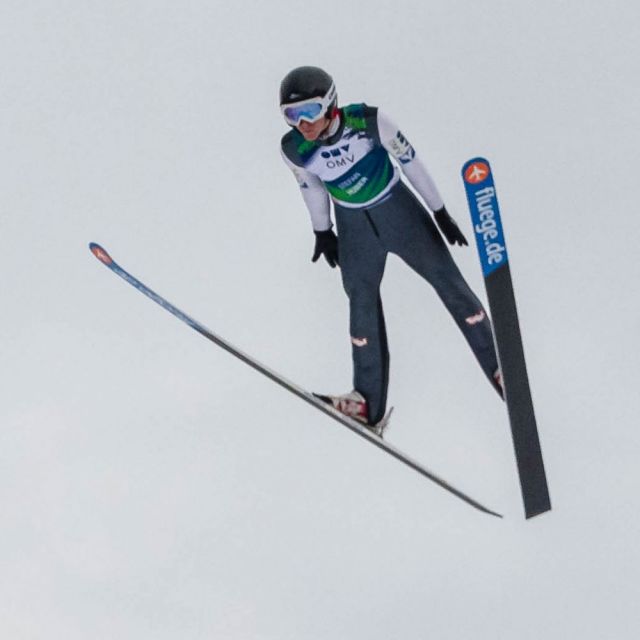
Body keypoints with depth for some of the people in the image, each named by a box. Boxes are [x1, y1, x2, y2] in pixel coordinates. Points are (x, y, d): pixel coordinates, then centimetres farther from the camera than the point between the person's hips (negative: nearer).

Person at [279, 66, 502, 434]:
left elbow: (410, 160, -14)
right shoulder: (293, 150, -20)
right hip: (354, 228, 2)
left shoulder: (368, 121, -28)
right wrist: (322, 231, 15)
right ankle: (370, 406, 24)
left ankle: (500, 369, 23)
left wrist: (440, 212, -6)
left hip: (400, 211, -2)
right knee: (362, 305, 11)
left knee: (450, 283, 5)